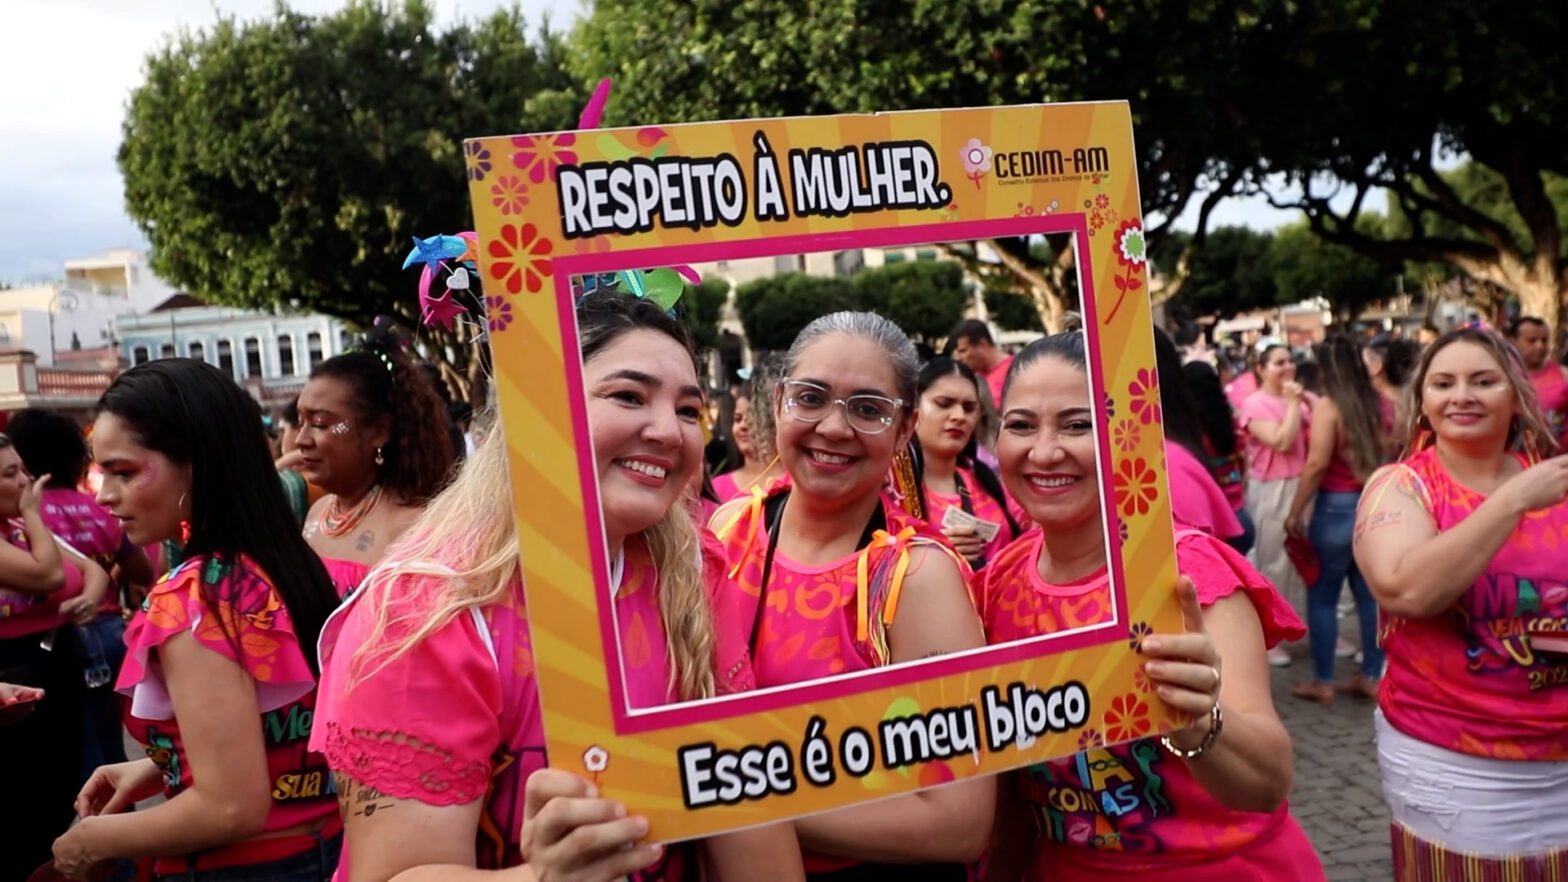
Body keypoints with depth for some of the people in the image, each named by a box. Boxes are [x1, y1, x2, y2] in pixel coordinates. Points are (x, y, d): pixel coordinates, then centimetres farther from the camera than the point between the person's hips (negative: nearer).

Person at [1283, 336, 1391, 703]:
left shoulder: (1328, 406, -11)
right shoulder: (1381, 404, 6)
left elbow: (1316, 465, -15)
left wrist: (1294, 513, -9)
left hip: (1337, 508, -6)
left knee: (1322, 597, 5)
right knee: (1371, 594, 13)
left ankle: (1322, 681, 11)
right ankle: (1370, 676, 21)